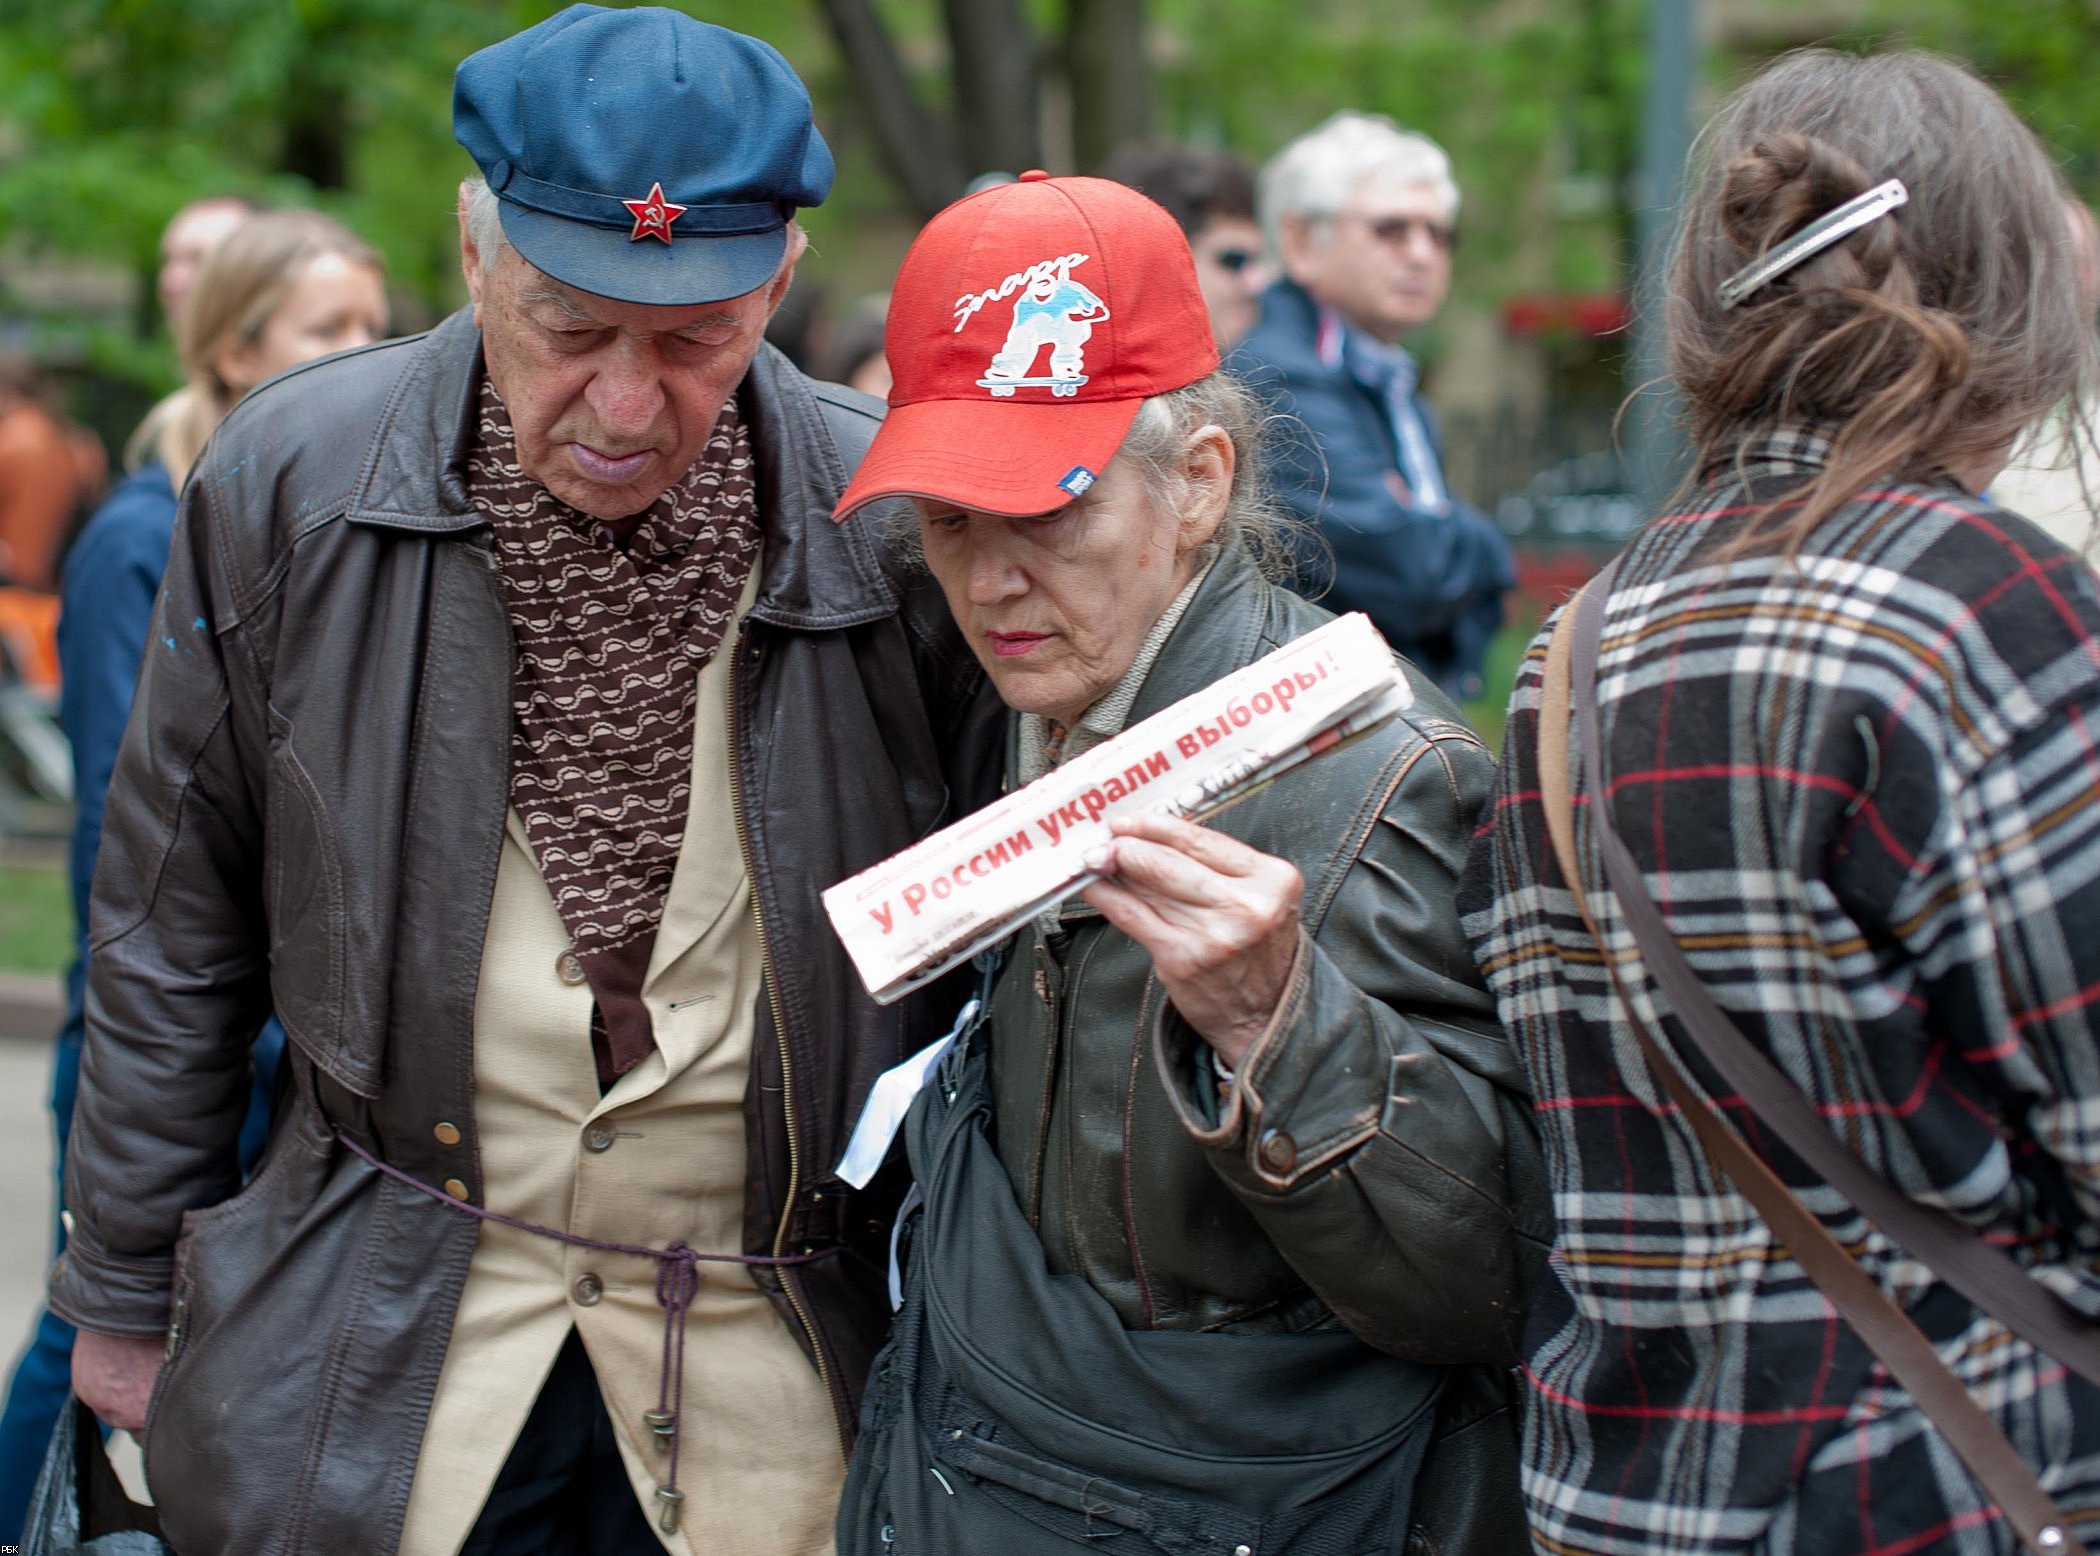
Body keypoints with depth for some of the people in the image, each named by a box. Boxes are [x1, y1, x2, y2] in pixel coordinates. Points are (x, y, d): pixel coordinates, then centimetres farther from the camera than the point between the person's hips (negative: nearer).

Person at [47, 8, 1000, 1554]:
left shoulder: (894, 528, -11)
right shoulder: (289, 482, -8)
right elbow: (175, 931, 2)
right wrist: (129, 1295, 6)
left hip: (770, 1355, 0)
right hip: (373, 1360, 0)